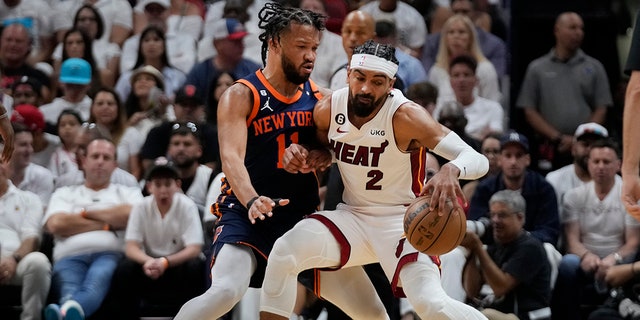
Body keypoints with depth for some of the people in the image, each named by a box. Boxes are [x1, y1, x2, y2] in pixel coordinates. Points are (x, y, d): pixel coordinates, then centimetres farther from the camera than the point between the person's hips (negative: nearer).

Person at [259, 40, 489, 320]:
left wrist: (451, 170, -51)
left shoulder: (405, 116, -21)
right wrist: (298, 155, -7)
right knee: (285, 252, -21)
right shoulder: (327, 110, -6)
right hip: (352, 216, 4)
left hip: (401, 220, -4)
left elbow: (478, 160, -27)